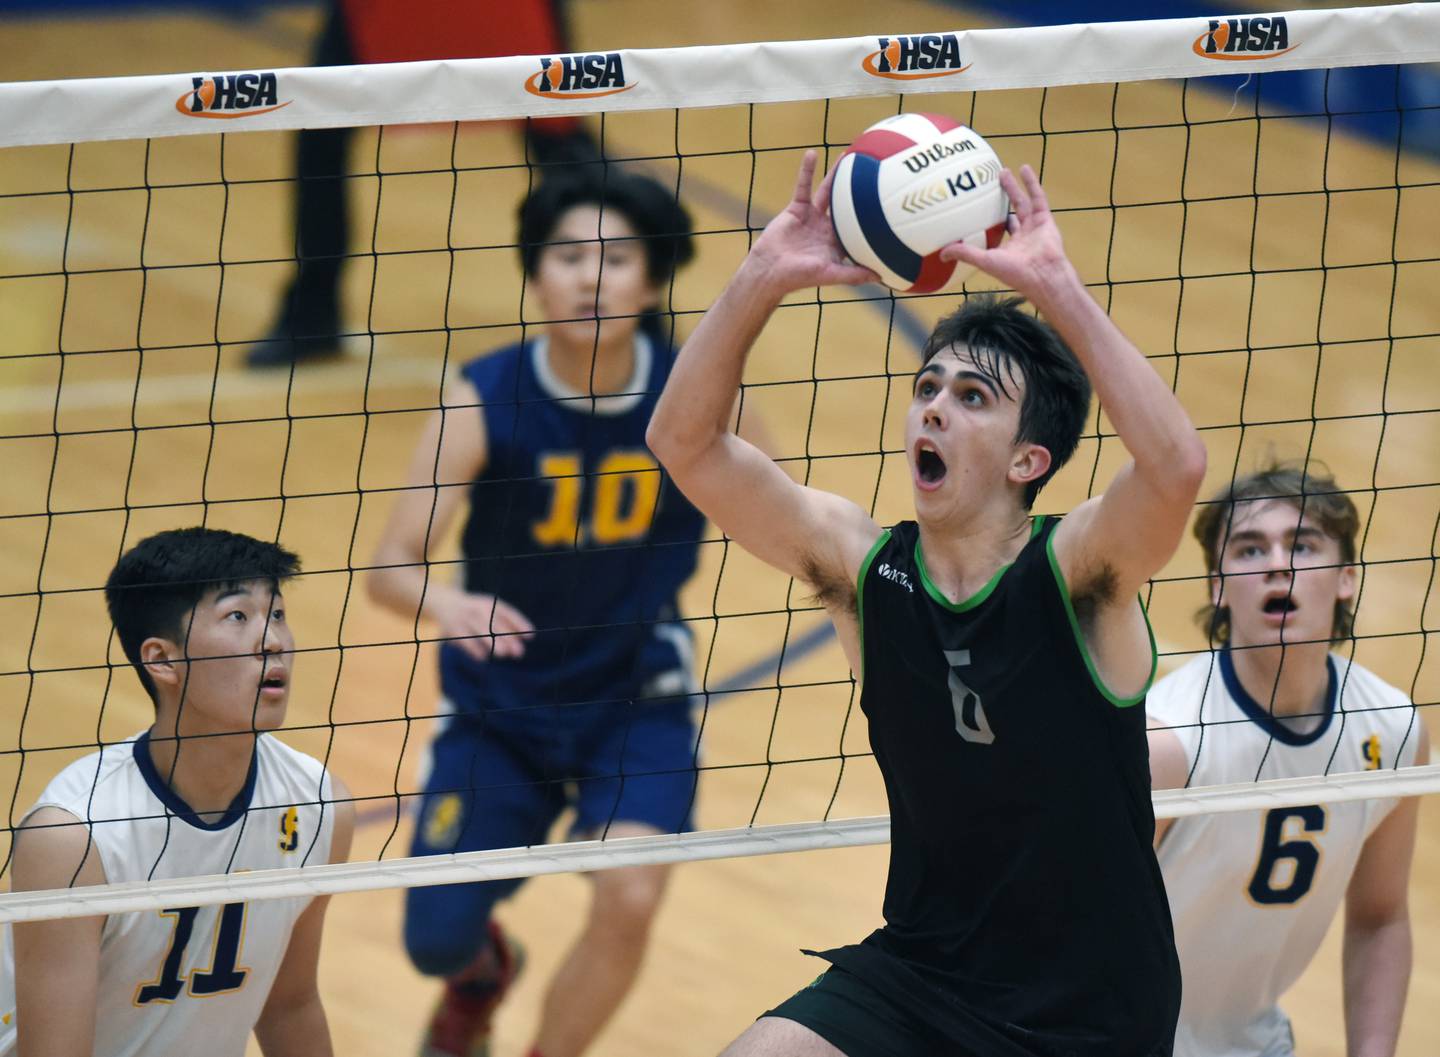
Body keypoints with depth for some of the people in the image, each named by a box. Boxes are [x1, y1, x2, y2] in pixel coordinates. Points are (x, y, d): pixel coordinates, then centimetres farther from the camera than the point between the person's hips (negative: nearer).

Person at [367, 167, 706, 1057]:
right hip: (501, 710, 0)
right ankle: (482, 972, 40)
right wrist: (444, 603, -45)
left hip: (636, 699, 0)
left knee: (630, 897, -22)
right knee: (437, 940, -2)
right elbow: (391, 570, -24)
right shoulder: (484, 400, -19)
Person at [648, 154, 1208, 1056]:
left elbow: (1176, 466, -37)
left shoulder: (1075, 571, -16)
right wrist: (765, 278, -23)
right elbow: (686, 443, -10)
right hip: (918, 972, 3)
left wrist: (1057, 288, -40)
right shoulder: (864, 565, -5)